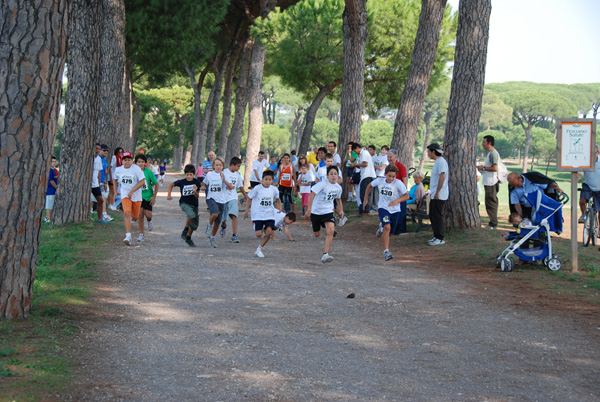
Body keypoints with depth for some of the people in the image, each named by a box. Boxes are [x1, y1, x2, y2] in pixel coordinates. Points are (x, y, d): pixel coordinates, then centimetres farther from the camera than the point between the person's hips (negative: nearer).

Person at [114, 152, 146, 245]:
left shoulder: (136, 169, -13)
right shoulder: (118, 170, 0)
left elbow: (142, 181, -17)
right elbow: (115, 179, 20)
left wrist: (132, 191, -22)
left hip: (136, 195, -1)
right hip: (125, 195, 1)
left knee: (135, 218, 9)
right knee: (127, 214, -20)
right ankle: (128, 237, -23)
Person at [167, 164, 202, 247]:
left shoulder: (197, 182, -9)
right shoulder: (182, 182, -11)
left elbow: (197, 197, -7)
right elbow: (172, 185, 9)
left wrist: (195, 191, -27)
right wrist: (169, 195, 4)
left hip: (194, 204, 3)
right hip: (184, 203, -3)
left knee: (194, 224, 5)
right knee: (191, 214, -33)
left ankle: (188, 238, 28)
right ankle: (185, 230, -13)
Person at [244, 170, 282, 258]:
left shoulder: (274, 189, 0)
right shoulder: (257, 188, -9)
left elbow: (277, 198, 20)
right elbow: (249, 198, 3)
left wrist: (279, 206, 2)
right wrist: (247, 210, 4)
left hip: (269, 215, 2)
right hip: (258, 215, -2)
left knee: (269, 232, -15)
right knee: (259, 234, -13)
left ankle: (259, 249, 1)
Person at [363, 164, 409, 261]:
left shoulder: (398, 183, -13)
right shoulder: (379, 181, -5)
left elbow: (406, 196, -8)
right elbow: (370, 186, 15)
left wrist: (397, 200, -25)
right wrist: (366, 199, 17)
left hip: (395, 210, 1)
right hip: (383, 208, -1)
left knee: (389, 232, 14)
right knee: (387, 227, -24)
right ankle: (386, 251, -25)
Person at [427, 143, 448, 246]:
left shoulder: (441, 162, -15)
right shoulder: (437, 162, 17)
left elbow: (442, 176, -23)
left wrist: (437, 192, -24)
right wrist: (431, 190, 22)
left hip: (439, 195, -10)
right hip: (435, 195, 10)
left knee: (437, 216, -7)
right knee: (432, 216, 13)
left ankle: (440, 238, -3)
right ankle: (436, 236, 20)